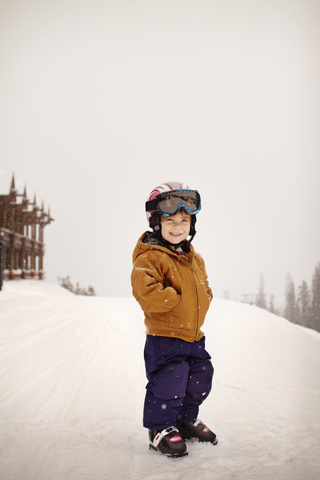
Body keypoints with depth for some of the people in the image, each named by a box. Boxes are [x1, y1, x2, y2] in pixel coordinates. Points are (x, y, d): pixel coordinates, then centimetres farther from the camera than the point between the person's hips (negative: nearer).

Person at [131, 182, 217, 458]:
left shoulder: (195, 259, 11)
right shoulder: (150, 257, -16)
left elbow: (204, 289, 23)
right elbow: (146, 290, -29)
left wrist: (202, 300, 3)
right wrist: (175, 299, -23)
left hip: (194, 335, 8)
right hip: (164, 338, -8)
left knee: (199, 382, 16)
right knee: (167, 385, -7)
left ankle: (186, 420, 37)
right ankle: (161, 429, 14)